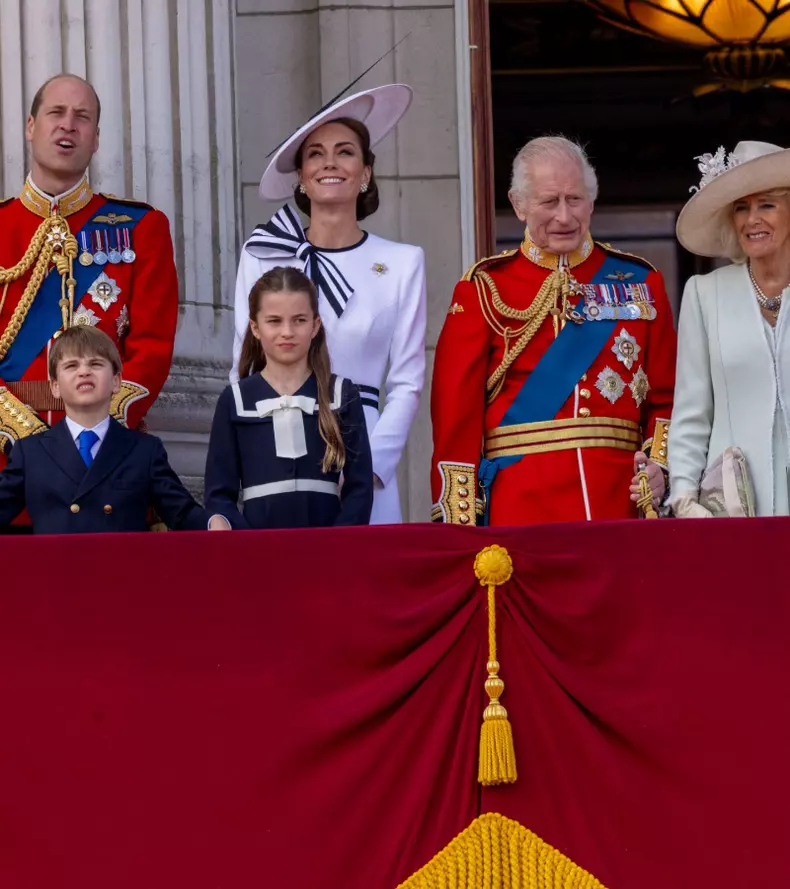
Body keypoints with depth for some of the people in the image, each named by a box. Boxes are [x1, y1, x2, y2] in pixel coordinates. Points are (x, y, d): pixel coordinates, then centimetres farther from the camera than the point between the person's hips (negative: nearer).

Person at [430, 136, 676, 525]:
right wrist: (458, 522, -8)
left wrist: (660, 464, -7)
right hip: (519, 507, -2)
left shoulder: (639, 282, 10)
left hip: (621, 500, 2)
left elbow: (665, 397, 11)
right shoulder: (485, 289, 3)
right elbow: (456, 410, -1)